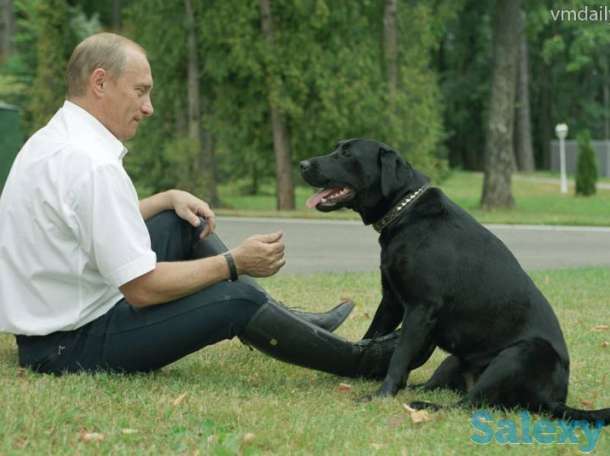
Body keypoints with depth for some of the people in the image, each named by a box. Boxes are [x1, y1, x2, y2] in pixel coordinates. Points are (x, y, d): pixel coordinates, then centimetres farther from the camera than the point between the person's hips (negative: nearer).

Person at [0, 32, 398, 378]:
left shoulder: (50, 141, 6)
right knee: (236, 297, -10)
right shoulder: (92, 165, -24)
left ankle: (284, 322, 19)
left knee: (183, 223, 14)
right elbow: (143, 289, -23)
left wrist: (168, 199, 11)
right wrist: (234, 263, -13)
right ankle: (359, 361, 7)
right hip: (73, 348, -10)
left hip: (49, 323, 10)